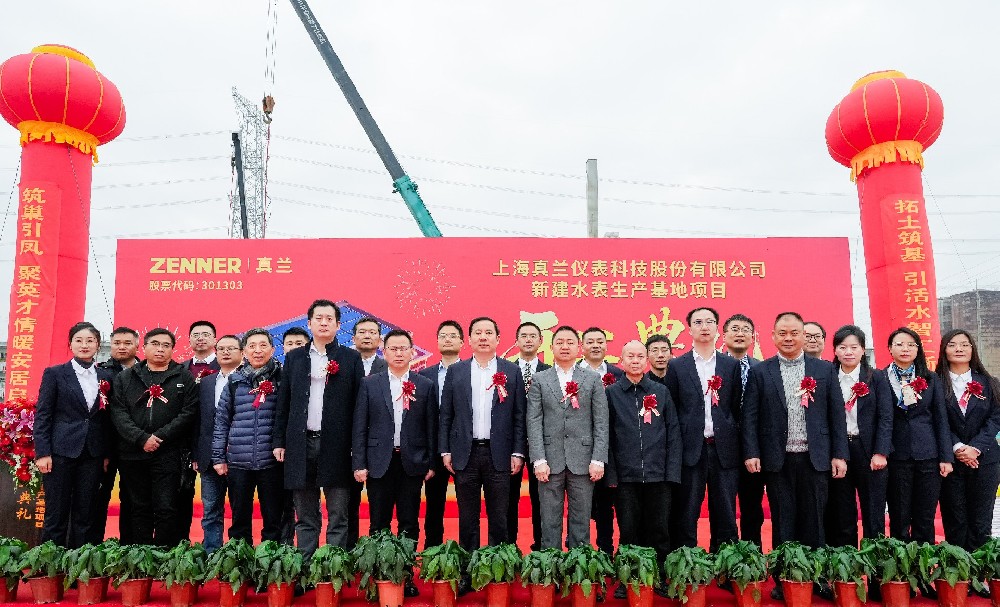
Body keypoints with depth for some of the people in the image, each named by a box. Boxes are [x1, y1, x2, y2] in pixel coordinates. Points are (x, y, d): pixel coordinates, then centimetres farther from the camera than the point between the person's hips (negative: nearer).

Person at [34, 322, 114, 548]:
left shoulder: (106, 377, 10)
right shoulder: (54, 374, 2)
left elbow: (107, 418, 11)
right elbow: (42, 414, -2)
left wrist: (107, 454, 5)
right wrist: (42, 452, -9)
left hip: (92, 454, 3)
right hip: (61, 452, -3)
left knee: (85, 515, 7)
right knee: (56, 514, 2)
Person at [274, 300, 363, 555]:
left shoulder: (351, 358, 4)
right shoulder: (294, 358, 12)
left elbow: (359, 403, 1)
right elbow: (283, 402, 11)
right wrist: (279, 441, 5)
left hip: (337, 445, -2)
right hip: (301, 445, 2)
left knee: (338, 517, 2)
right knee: (305, 518, 10)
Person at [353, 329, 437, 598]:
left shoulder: (426, 386, 4)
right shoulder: (369, 384, 3)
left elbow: (431, 427, 3)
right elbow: (360, 426, 2)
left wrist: (431, 463, 0)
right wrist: (359, 464, -4)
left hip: (412, 463, 0)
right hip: (379, 462, 0)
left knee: (409, 524, 7)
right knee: (379, 524, 6)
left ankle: (406, 575, 16)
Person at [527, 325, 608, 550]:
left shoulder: (593, 379, 8)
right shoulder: (539, 380, 7)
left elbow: (601, 423, 3)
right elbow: (534, 422, 1)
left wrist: (598, 460, -6)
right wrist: (538, 460, -8)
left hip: (582, 461, 0)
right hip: (550, 460, 0)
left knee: (581, 521, 7)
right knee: (550, 521, 5)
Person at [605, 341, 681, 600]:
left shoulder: (661, 391, 7)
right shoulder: (611, 393, 4)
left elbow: (674, 434, 6)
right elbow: (606, 436, 1)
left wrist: (673, 472, -1)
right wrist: (611, 474, -4)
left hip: (658, 475, 1)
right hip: (626, 476, -1)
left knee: (659, 530, 7)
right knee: (628, 532, 6)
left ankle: (660, 578, 19)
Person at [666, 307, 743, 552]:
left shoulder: (732, 365, 9)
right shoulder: (676, 366, 4)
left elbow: (737, 409, 9)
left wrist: (737, 445, 2)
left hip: (724, 450, 2)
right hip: (691, 449, -2)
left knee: (725, 516, 7)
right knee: (686, 516, 3)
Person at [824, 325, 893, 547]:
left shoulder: (877, 378, 4)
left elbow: (886, 418, -2)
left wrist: (880, 453, -11)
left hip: (869, 451, -1)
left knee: (873, 513, 4)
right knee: (841, 515, 6)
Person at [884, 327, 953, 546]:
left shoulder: (930, 379, 9)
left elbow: (941, 419, 8)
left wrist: (946, 457, 1)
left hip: (928, 455, 2)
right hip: (897, 456, -2)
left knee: (925, 519, 6)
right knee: (899, 519, 4)